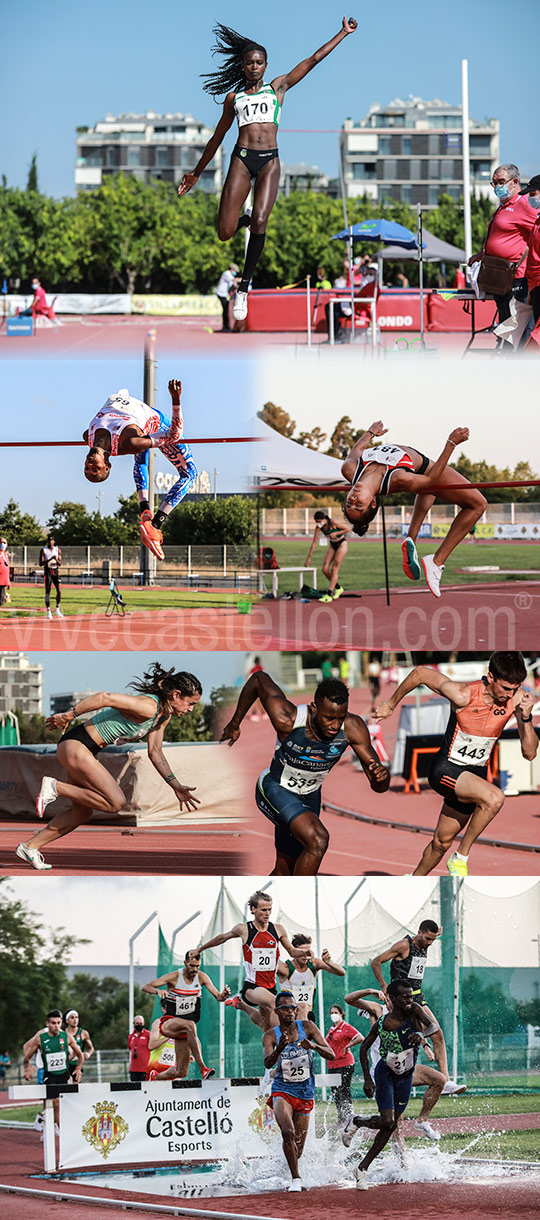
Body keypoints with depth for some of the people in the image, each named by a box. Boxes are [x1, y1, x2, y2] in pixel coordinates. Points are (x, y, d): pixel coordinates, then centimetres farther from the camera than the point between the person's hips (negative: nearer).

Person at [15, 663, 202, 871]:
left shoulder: (163, 717, 8)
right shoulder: (148, 707, -23)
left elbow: (155, 753, 19)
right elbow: (105, 698, -29)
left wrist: (176, 786, 17)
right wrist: (69, 715, -24)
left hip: (88, 751, 10)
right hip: (75, 746, -10)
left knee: (82, 813, 14)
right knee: (116, 803, -12)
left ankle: (30, 846, 20)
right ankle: (55, 787, -6)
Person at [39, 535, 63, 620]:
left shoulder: (57, 550, 7)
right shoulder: (43, 550, -2)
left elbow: (60, 564, 7)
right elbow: (41, 564, -8)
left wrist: (56, 559, -15)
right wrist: (50, 559, -21)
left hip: (56, 571, 3)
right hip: (47, 571, -3)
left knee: (59, 591, -6)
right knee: (47, 592, -5)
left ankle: (57, 610, 9)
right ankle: (48, 612, -2)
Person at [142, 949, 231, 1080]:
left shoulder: (201, 977, -1)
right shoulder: (175, 977, -12)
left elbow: (218, 997, -4)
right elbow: (145, 987, -15)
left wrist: (223, 995, -28)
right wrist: (158, 990, -36)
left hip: (182, 1028, 5)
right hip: (168, 1023, -5)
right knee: (190, 1025, -39)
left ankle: (155, 1077, 27)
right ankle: (203, 1068, -45)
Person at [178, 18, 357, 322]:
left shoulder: (277, 87, 16)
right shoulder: (234, 97, 17)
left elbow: (313, 60, 15)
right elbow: (217, 137, 25)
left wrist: (343, 34, 13)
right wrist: (197, 172, 29)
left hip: (269, 160, -1)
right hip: (242, 159, 1)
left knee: (260, 222, -20)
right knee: (225, 233, -11)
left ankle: (244, 287, -10)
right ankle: (244, 219, 27)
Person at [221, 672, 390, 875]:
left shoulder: (352, 728, -24)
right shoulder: (288, 719, -32)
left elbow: (379, 786, -21)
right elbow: (259, 679, -13)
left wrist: (381, 776, -46)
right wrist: (234, 724, -1)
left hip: (309, 797, 5)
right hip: (274, 790, -5)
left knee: (284, 872, 14)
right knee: (318, 840, -29)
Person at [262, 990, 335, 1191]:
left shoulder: (307, 1027, -3)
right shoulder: (271, 1036, -6)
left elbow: (331, 1055, -7)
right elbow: (267, 1063, -22)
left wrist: (314, 1046, -28)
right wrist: (279, 1049, -43)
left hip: (305, 1094, 2)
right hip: (282, 1091, -2)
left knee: (298, 1148, 6)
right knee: (288, 1132, -29)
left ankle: (292, 1175, 35)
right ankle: (296, 1178, -21)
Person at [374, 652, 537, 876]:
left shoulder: (517, 698, -14)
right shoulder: (464, 695, -26)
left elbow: (530, 753, -12)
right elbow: (420, 673, -11)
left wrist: (526, 718, -29)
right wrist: (391, 704, 3)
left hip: (476, 774, 5)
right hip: (445, 770, -5)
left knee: (443, 841, 15)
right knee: (494, 798, -31)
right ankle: (461, 858, -13)